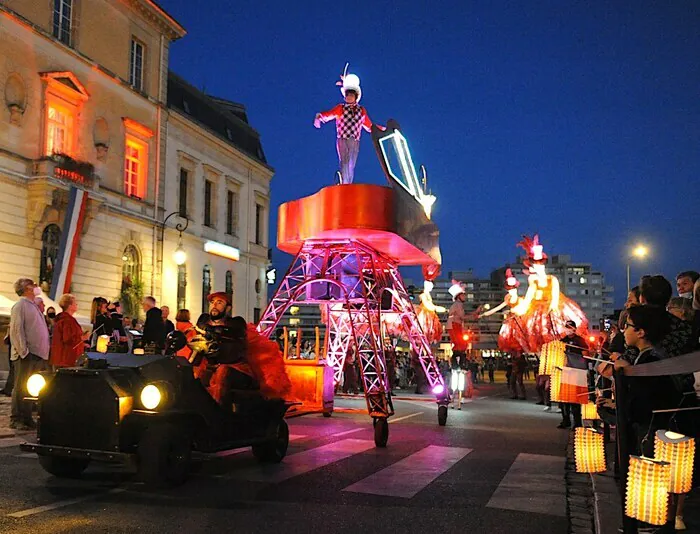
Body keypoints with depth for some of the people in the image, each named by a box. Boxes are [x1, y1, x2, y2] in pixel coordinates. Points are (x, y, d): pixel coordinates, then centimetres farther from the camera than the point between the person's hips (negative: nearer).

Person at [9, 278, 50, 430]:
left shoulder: (33, 306, 21)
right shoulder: (20, 305, -6)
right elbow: (16, 330, -14)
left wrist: (45, 352, 16)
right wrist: (24, 351, -20)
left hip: (38, 355, 8)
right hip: (27, 355, -8)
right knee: (21, 388, -4)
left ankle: (27, 418, 16)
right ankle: (16, 420, 1)